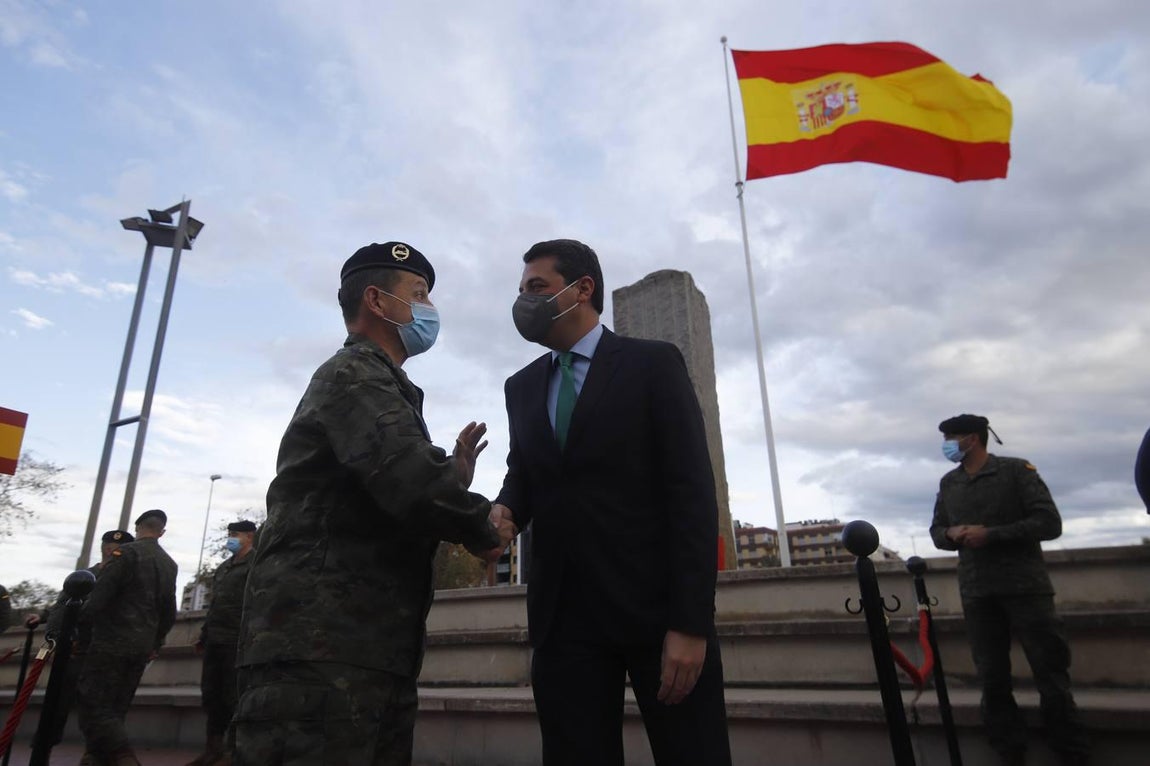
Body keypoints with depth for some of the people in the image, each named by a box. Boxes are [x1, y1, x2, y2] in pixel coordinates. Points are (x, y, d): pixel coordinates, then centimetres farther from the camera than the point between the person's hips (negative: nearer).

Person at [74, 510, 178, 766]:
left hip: (112, 642, -7)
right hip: (141, 647, 7)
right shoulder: (169, 564, 13)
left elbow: (100, 594, -15)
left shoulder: (127, 552, -8)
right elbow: (169, 612, 16)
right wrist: (155, 643, 24)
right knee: (115, 709, 15)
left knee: (93, 705, -6)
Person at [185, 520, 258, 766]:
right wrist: (204, 634, 18)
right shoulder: (223, 568, 20)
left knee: (233, 696, -4)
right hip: (215, 640, 8)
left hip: (237, 641, -8)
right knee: (211, 693, 10)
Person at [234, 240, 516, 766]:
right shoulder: (354, 375, -9)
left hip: (371, 652, 10)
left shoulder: (378, 385, 23)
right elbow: (410, 483, -27)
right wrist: (484, 528, -9)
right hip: (321, 648, -10)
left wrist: (453, 474, 8)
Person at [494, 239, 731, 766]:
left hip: (656, 605, -3)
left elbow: (691, 491, -8)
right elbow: (523, 475, 15)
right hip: (564, 614, 4)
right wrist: (504, 510, -10)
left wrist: (690, 621, -14)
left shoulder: (654, 364, -1)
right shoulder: (521, 387, 15)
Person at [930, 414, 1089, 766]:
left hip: (1024, 586, -4)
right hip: (976, 593, 4)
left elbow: (1049, 522, -9)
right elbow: (936, 530, 17)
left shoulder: (1016, 470, -2)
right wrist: (951, 534, -6)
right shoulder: (948, 483, 12)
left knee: (1051, 673, 3)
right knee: (992, 679, 6)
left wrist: (991, 534, -17)